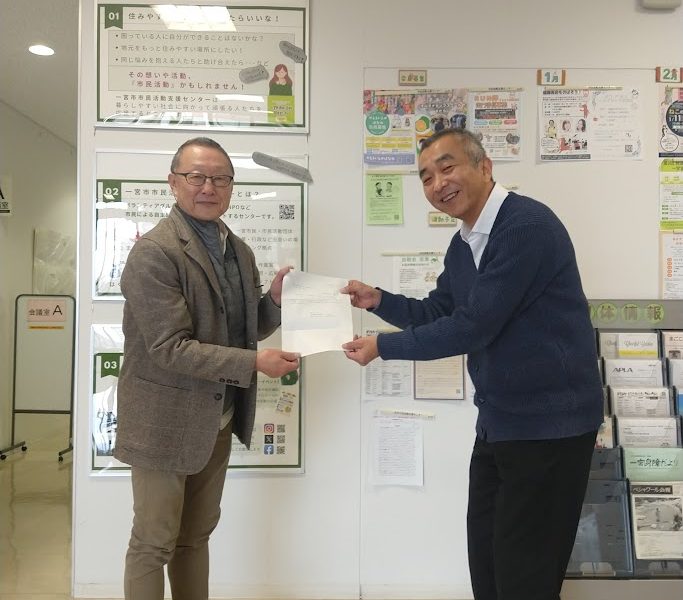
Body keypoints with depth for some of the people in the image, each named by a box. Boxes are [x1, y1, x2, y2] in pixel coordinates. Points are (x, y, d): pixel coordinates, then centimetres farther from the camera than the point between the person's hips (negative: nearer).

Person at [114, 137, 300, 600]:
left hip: (217, 419, 7)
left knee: (196, 535, 21)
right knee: (154, 542, 8)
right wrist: (254, 363, -26)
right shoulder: (155, 252, -17)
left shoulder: (239, 251, 6)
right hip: (167, 420, -7)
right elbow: (171, 348, -23)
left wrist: (275, 300, -6)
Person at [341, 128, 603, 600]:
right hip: (499, 420, 9)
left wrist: (383, 347, -15)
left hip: (548, 423, -9)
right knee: (486, 560, 19)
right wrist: (378, 300, 1)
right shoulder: (463, 245, 8)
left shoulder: (528, 226, -20)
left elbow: (473, 326, -24)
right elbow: (436, 313, 18)